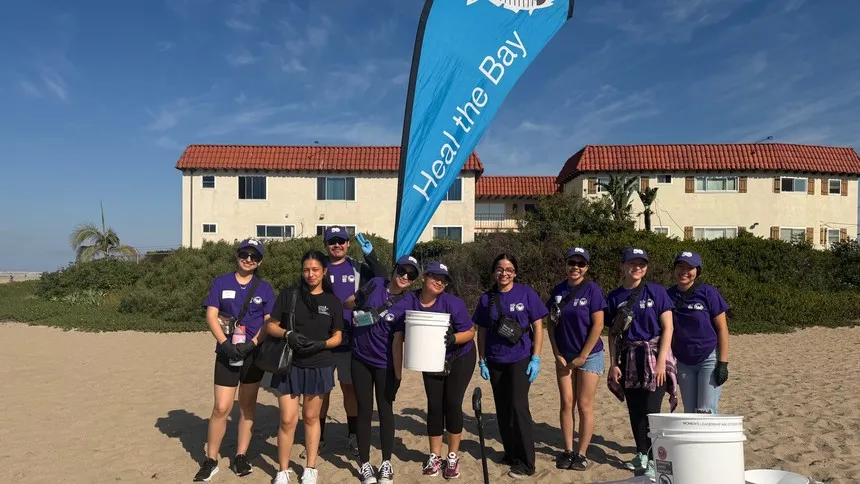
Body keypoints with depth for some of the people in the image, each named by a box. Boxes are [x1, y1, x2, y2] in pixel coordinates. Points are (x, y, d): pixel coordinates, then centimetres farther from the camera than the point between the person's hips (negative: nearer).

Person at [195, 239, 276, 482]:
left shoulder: (264, 288, 5)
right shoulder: (221, 282, 4)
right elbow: (211, 316, -3)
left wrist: (251, 344, -15)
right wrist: (225, 344, -17)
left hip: (254, 353, 1)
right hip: (227, 353, -1)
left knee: (247, 406, 10)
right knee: (221, 408, -5)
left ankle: (241, 456, 21)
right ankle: (211, 460, 10)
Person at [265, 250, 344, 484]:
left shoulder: (333, 301, 2)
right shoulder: (288, 295, 0)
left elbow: (337, 337, 4)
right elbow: (271, 326, 1)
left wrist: (321, 344, -16)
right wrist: (288, 334, -18)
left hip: (318, 367, 1)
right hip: (289, 366, -1)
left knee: (311, 417, 12)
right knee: (288, 420, -1)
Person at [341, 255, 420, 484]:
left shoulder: (406, 306, -11)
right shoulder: (375, 284, -4)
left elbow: (397, 342, -12)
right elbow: (348, 302, 8)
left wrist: (398, 374, -15)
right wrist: (361, 309, -13)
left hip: (385, 364, -2)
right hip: (360, 360, 2)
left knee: (385, 411, 8)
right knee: (364, 411, 9)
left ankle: (386, 464, 23)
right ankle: (364, 464, 21)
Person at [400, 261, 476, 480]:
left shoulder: (453, 303, -25)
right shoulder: (409, 302, -18)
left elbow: (470, 332, -19)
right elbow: (399, 334, -12)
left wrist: (452, 339, -37)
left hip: (460, 359, -3)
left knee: (452, 404, -3)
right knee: (434, 405, 5)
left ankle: (452, 457, 13)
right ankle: (435, 456, 20)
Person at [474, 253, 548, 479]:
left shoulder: (526, 293, -6)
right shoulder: (486, 299, 2)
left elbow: (538, 327, -4)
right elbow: (482, 332, 8)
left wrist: (536, 358, -10)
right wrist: (482, 361, 4)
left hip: (521, 360, -4)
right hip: (495, 362, 4)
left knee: (518, 407, -8)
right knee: (502, 409, 11)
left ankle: (526, 463, 3)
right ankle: (511, 454, 26)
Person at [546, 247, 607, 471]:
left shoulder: (592, 289, -10)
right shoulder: (558, 290, 2)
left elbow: (598, 325, -12)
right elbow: (552, 324, 6)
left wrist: (582, 356, -12)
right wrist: (557, 354, -2)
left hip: (589, 355, -3)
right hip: (564, 356, 4)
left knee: (584, 405, 1)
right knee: (566, 403, 6)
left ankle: (581, 454, 11)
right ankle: (568, 451, 16)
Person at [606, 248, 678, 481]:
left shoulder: (656, 291, -5)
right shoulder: (615, 296, 3)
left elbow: (667, 327, -6)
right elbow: (613, 333, 8)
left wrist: (661, 361, -12)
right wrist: (613, 363, 2)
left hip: (654, 355, -3)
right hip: (629, 357, 3)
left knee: (651, 409, -6)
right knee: (634, 409, 10)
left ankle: (654, 461, 5)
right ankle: (642, 455, 27)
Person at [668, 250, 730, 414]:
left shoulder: (708, 293, -8)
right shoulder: (669, 296, 2)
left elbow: (722, 328, -7)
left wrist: (723, 363, -12)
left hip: (709, 359, -4)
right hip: (683, 362, 4)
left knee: (706, 411, -6)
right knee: (689, 412, 9)